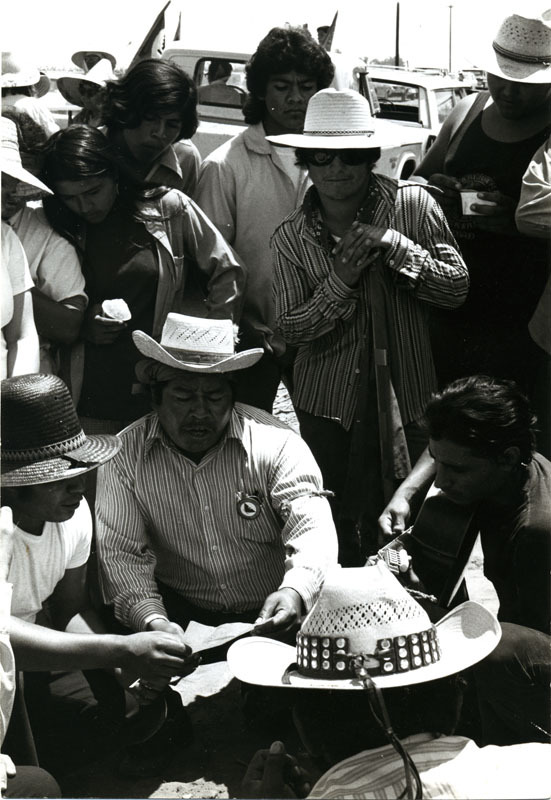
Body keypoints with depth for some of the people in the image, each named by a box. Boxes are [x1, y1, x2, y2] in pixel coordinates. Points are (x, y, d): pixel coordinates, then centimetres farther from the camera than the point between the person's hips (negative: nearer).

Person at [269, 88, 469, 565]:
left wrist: (396, 246, -20)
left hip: (404, 399, -1)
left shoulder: (413, 205, -6)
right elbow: (290, 328, -3)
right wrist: (340, 282, -18)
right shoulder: (292, 237, -1)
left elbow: (457, 288, -8)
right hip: (328, 405, 1)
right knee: (334, 526, 11)